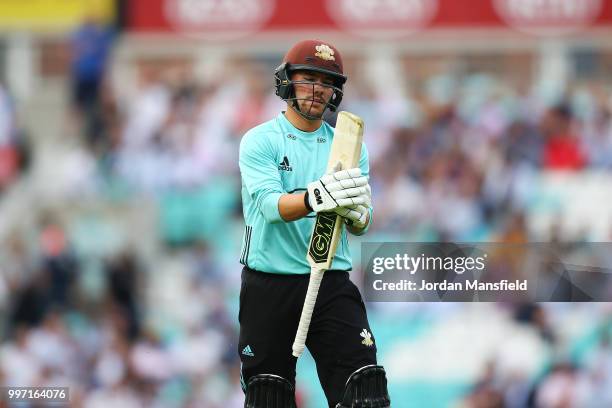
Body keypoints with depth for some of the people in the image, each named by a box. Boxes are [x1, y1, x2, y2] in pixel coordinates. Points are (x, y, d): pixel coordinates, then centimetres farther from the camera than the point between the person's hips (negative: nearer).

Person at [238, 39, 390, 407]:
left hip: (332, 284, 2)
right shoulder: (260, 141, -1)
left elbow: (363, 225, 0)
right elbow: (271, 205, -19)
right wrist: (315, 199, -39)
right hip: (269, 286, -2)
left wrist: (355, 213, -25)